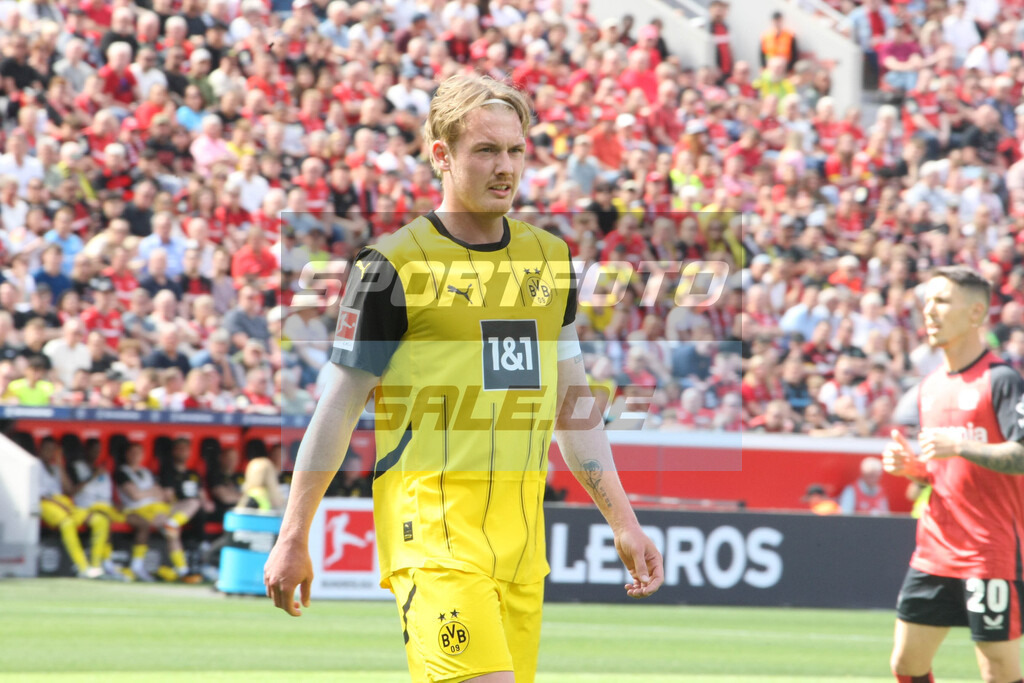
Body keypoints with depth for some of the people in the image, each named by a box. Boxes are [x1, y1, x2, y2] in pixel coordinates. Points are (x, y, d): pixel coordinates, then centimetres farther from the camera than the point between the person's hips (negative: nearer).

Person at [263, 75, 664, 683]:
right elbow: (339, 408, -1)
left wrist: (623, 522, 15)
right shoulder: (394, 267, -4)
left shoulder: (551, 258, 13)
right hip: (432, 528, -6)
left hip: (522, 533, 6)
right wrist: (293, 539, -1)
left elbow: (572, 406, 20)